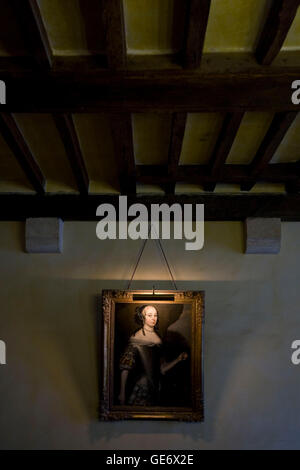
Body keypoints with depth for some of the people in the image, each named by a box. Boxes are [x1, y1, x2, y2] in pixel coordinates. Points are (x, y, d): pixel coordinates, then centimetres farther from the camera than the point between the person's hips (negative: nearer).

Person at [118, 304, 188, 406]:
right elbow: (125, 367, -10)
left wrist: (178, 359, -2)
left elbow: (162, 368, 10)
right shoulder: (136, 338, -7)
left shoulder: (158, 339, 9)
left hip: (154, 389, 5)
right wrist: (122, 393, -14)